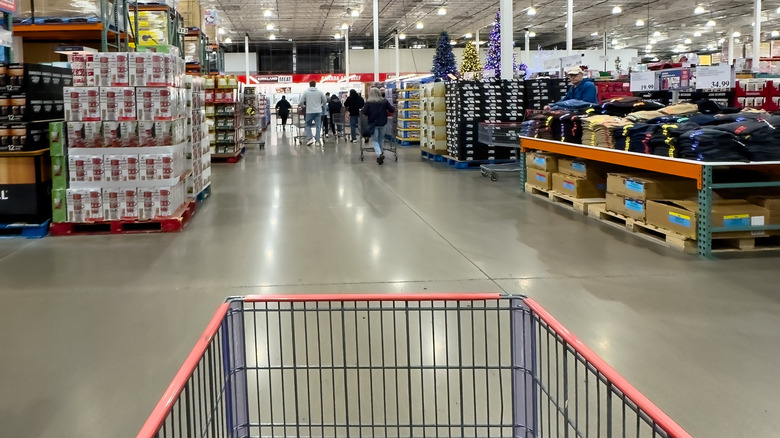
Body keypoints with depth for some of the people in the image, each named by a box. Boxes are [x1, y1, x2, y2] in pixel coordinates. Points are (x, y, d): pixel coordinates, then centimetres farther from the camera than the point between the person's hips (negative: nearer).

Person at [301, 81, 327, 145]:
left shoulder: (306, 92, -2)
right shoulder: (320, 92, 3)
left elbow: (301, 101, 0)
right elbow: (325, 101, 11)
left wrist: (305, 105, 20)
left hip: (309, 111, -1)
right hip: (318, 111, 1)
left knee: (308, 125, 9)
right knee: (318, 125, 6)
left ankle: (310, 138, -6)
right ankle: (317, 139, 4)